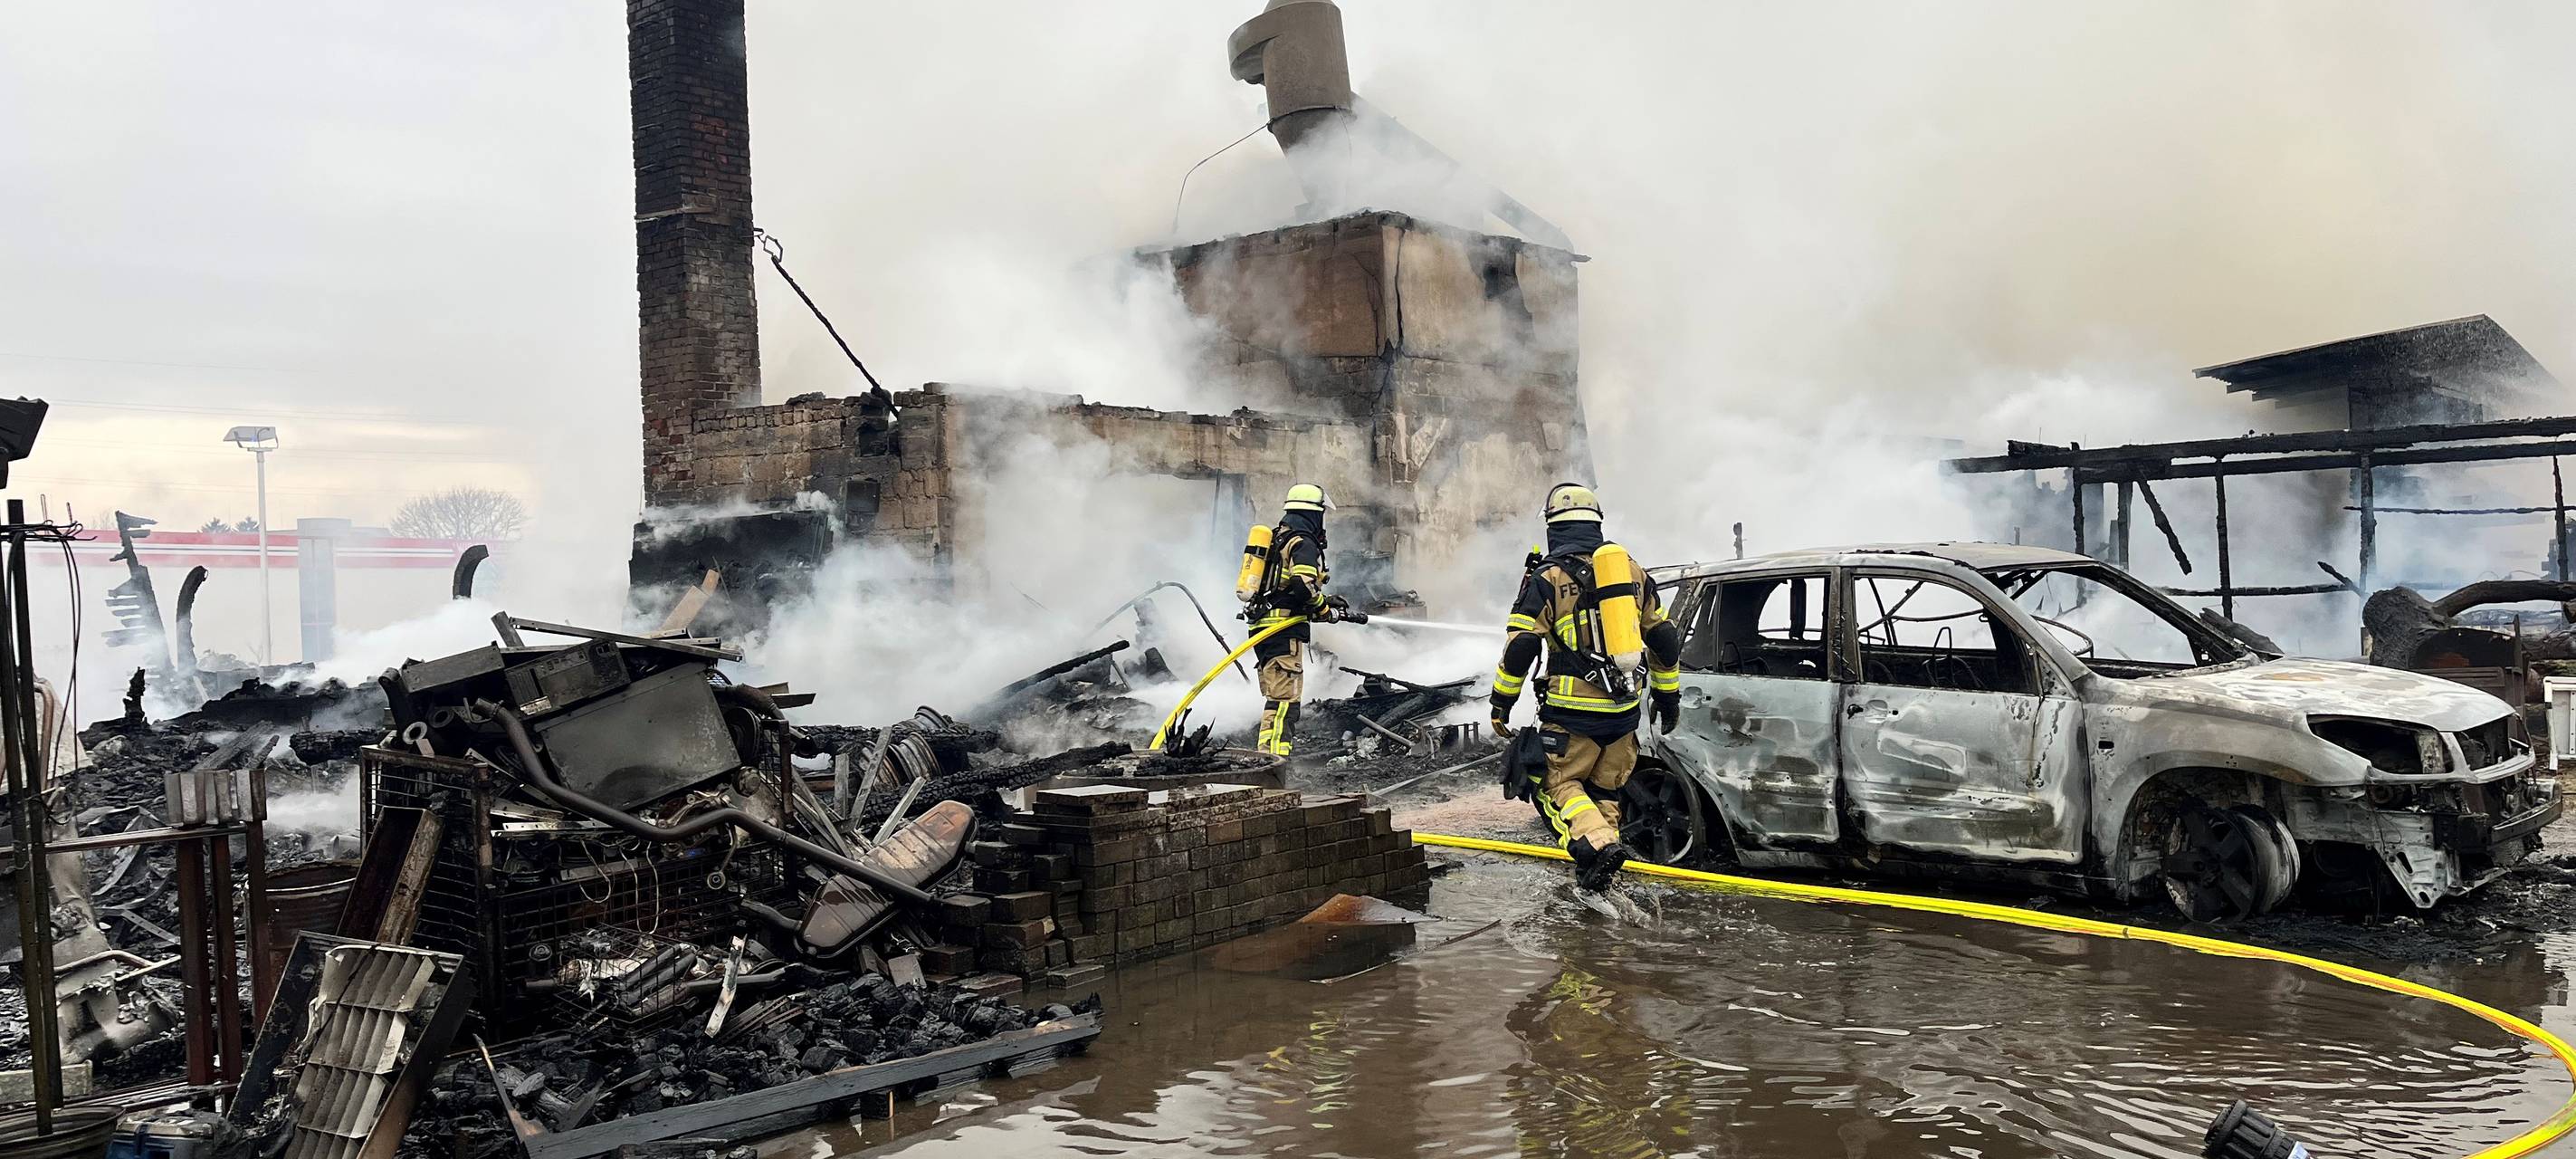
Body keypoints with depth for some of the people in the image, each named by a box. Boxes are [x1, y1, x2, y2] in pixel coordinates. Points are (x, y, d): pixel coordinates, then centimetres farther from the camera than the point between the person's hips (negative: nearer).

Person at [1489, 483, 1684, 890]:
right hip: (1625, 709, 5)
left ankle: (1596, 843, -17)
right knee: (1604, 788, 17)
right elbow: (1665, 639, 17)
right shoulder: (1633, 570, 13)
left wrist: (1502, 701, 1)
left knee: (1559, 783, 6)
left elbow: (1520, 646, -9)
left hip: (1574, 710, -5)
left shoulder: (1549, 576, -5)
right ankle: (1601, 871, 14)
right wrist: (1669, 696, 27)